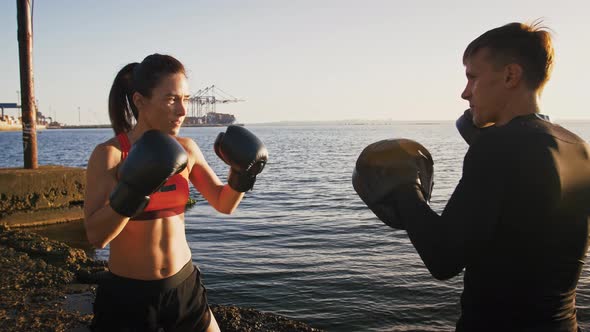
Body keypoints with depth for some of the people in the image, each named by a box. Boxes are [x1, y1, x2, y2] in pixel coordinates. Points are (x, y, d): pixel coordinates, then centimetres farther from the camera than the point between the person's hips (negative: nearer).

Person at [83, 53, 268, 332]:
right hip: (127, 294, -4)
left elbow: (224, 204, 6)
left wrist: (242, 174, -10)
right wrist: (132, 192, -31)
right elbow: (95, 236, -19)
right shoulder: (108, 154, -15)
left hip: (184, 286, 4)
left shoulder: (186, 149, -2)